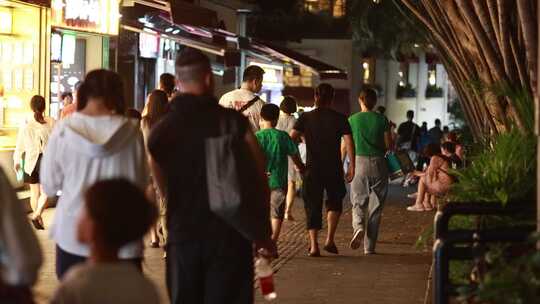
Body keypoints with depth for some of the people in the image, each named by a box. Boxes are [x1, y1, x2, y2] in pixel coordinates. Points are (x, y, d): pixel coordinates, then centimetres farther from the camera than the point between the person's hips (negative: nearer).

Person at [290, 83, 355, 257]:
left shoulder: (306, 118, 0)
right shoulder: (340, 119, -1)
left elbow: (291, 139, -9)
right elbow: (349, 143, -7)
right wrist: (352, 167, -3)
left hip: (313, 168, 0)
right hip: (334, 168, 0)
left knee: (312, 205, 7)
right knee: (334, 203, 19)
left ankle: (314, 246, 0)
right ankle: (330, 240, 9)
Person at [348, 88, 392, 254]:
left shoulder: (352, 120, 1)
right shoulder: (382, 120, 0)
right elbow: (389, 145, 2)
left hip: (360, 161, 0)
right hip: (378, 163, 0)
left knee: (358, 202, 11)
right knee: (375, 206, 7)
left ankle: (358, 226, -20)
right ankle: (369, 247, 8)